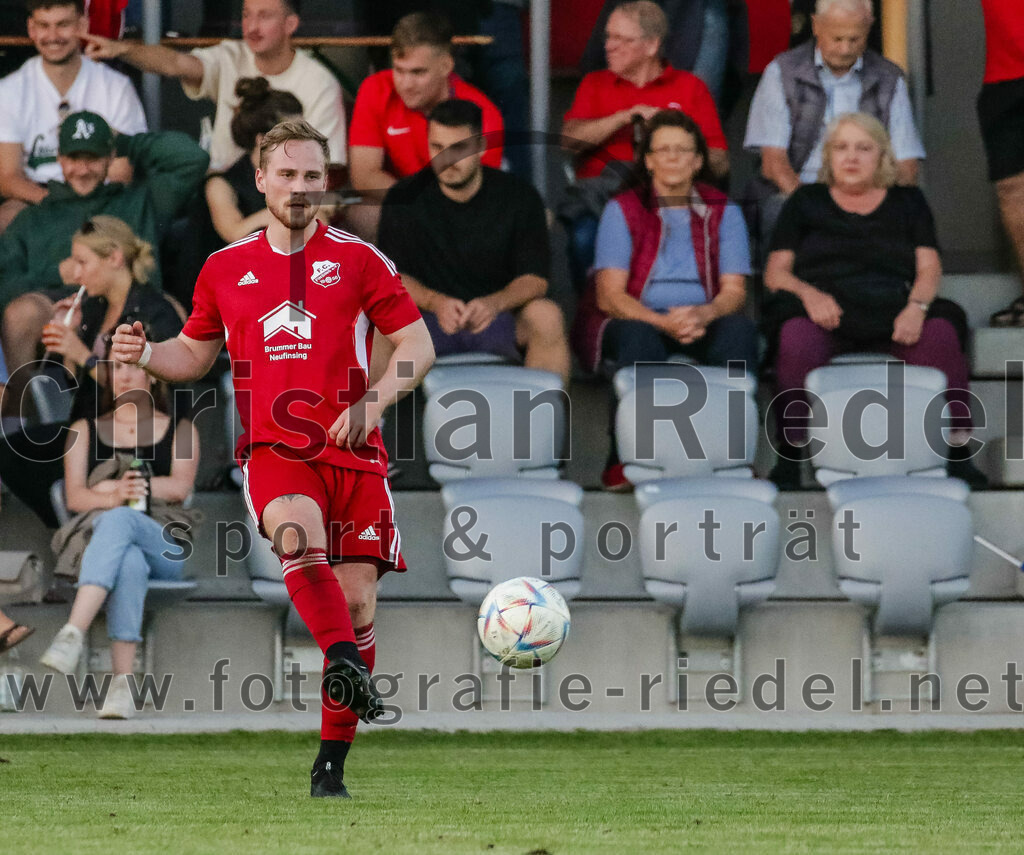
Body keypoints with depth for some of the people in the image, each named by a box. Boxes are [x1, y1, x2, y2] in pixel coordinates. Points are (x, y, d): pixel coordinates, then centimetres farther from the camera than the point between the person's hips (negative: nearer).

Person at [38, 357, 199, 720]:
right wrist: (116, 495, -16)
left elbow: (179, 488, 3)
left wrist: (105, 487, 1)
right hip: (93, 538, 1)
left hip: (162, 544, -1)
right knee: (129, 563, -41)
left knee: (119, 521, -40)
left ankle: (73, 634, -57)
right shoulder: (84, 431, 24)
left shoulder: (180, 431, 22)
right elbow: (74, 497, 8)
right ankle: (122, 683, -56)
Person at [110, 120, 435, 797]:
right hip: (274, 453, 0)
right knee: (297, 532, -35)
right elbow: (196, 354, 25)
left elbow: (418, 346, 4)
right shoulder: (226, 269, 12)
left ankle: (332, 761, 7)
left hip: (353, 454, 0)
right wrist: (145, 354, 3)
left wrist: (372, 402, -13)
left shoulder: (358, 260, 5)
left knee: (357, 601, -3)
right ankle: (344, 666, -49)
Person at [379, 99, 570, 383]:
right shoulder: (404, 198, 2)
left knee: (546, 316, -31)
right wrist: (436, 303, -26)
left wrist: (494, 303, -26)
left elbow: (535, 278, -4)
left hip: (497, 316, 0)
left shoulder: (518, 197, 2)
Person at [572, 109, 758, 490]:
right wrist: (663, 322, -23)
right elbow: (610, 295, -3)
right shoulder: (622, 210, 8)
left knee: (739, 330, -32)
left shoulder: (723, 212, 15)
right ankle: (625, 456, -42)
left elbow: (734, 291, 4)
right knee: (639, 337, -38)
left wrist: (704, 314, -21)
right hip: (636, 320, -2)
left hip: (702, 323, 2)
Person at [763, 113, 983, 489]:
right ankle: (789, 454, -35)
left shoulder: (907, 202, 24)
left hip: (893, 314, 1)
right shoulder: (806, 202, 22)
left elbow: (929, 268, 13)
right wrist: (808, 293, -11)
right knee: (797, 336, -38)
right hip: (827, 312, -1)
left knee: (941, 334, -33)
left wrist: (916, 306, -10)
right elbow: (776, 271, 13)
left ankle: (956, 452, -30)